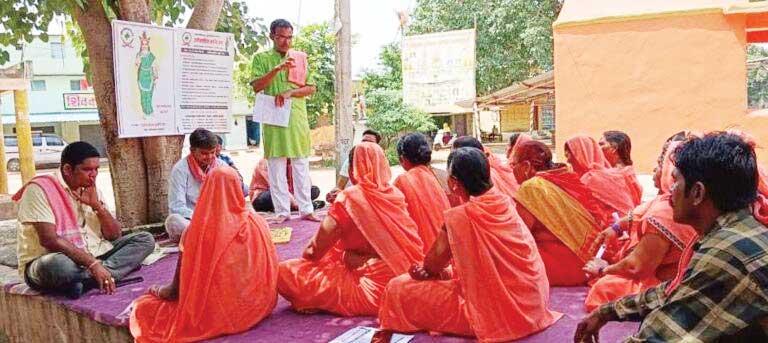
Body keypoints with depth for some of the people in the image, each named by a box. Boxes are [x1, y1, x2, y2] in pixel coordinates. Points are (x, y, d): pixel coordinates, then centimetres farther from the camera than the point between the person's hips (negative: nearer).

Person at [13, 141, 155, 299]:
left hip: (94, 257, 7)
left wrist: (97, 205, -8)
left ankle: (87, 280, -26)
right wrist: (92, 263, -28)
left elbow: (115, 236, 7)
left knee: (145, 239, -9)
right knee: (59, 266, -42)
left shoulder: (92, 191, 10)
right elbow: (48, 239, -22)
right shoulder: (39, 189, -10)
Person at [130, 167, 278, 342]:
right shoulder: (258, 222, -8)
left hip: (215, 317, -5)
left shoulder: (196, 231, -15)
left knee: (143, 307, 15)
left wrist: (158, 291, 16)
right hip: (259, 308, 5)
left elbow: (176, 291, -6)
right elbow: (269, 274, 5)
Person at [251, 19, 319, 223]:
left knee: (301, 166, 3)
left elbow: (311, 88, 8)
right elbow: (257, 86, -5)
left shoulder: (301, 58, 11)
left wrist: (290, 93, -9)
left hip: (298, 117, 1)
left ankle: (306, 210, 8)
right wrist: (277, 69, -17)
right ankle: (282, 212, 7)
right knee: (276, 167, 0)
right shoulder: (261, 58, 8)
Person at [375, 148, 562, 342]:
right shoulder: (505, 203, 1)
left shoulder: (457, 218, -19)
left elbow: (432, 265, -3)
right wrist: (432, 268, 13)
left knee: (398, 289, 0)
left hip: (497, 311, -8)